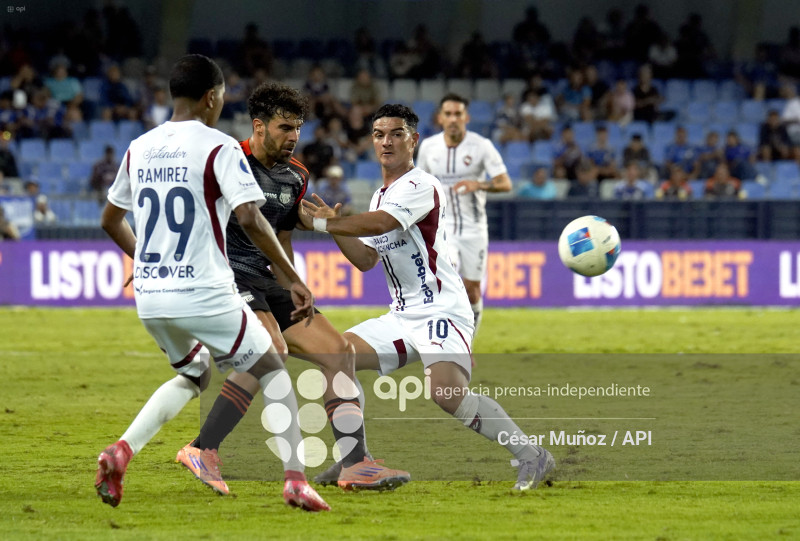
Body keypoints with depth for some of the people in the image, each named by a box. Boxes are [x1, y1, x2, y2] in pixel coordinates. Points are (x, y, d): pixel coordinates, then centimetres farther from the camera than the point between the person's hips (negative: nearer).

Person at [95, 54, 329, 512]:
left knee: (193, 375, 29)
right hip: (205, 295, -6)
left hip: (150, 298, 6)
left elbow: (111, 220, 21)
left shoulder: (140, 149, 10)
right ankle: (295, 479, -1)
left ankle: (123, 450, 7)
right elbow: (250, 220, -19)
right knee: (273, 372, 12)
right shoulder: (218, 148, -8)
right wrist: (295, 279, -13)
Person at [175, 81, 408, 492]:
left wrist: (294, 299, 18)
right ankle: (203, 450, -30)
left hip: (264, 282, 9)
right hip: (225, 273, -9)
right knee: (271, 351, -32)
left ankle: (355, 463, 0)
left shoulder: (295, 177, 13)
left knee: (338, 351, 1)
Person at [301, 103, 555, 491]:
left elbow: (378, 224, -26)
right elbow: (367, 259, 22)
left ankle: (531, 455, -17)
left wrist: (321, 223, -20)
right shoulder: (381, 195, 18)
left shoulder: (422, 186, -11)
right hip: (401, 316, 9)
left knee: (448, 395, -28)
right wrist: (334, 227, 8)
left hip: (441, 310, -9)